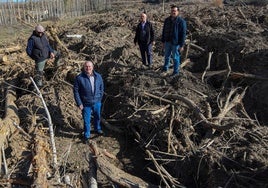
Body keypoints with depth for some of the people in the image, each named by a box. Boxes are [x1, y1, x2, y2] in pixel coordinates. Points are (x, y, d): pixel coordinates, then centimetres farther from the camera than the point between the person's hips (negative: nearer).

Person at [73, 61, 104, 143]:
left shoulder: (98, 76, -6)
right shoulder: (79, 78, -17)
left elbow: (101, 88, 8)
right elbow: (76, 91, -12)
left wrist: (100, 98, 7)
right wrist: (79, 103, -13)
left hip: (97, 102, 4)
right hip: (86, 104, -3)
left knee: (97, 117, 24)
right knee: (86, 120, 9)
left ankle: (97, 129, 51)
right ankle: (86, 135, 30)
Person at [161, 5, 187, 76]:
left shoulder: (181, 21, -11)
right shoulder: (167, 20, 4)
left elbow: (183, 34, -12)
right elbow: (164, 31, 11)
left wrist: (181, 45, -14)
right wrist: (163, 41, 9)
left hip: (176, 43, -5)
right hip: (167, 42, 5)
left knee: (175, 58, 5)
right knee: (167, 56, 18)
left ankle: (176, 71, 19)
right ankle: (165, 68, 36)